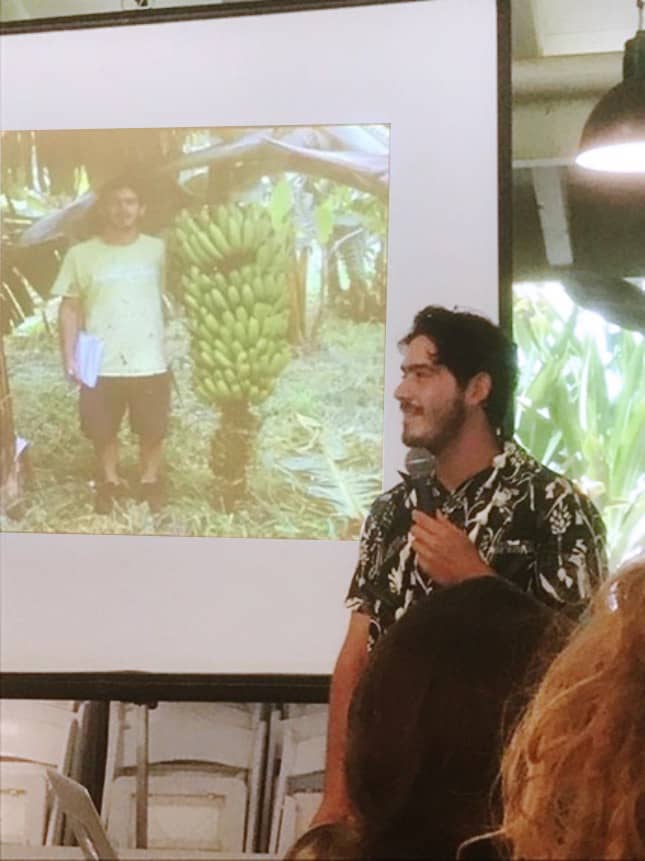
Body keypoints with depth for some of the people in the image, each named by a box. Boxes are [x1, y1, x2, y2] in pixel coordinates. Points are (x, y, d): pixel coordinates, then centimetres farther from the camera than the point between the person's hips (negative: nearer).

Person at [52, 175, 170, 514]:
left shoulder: (158, 250, -1)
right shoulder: (81, 254, -2)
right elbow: (69, 308, 2)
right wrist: (69, 357, -6)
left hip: (150, 363, 0)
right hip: (101, 364, 0)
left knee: (152, 429, 11)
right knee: (102, 430, 12)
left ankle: (150, 480, 34)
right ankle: (109, 481, 35)